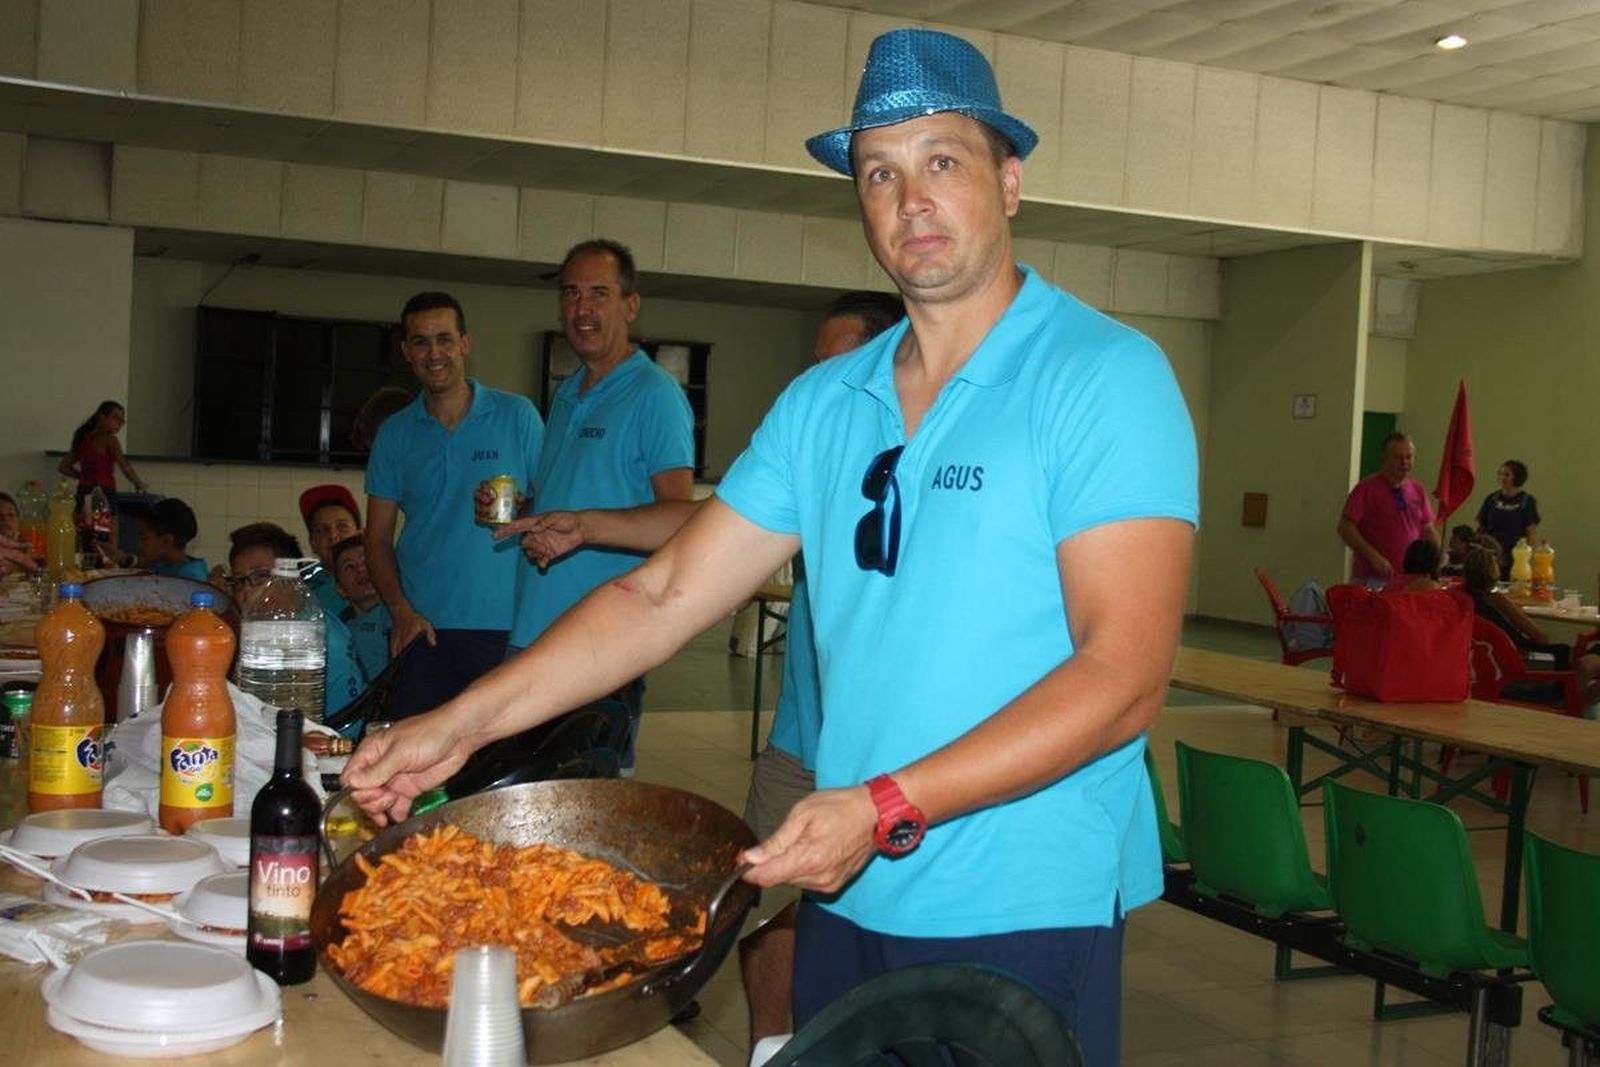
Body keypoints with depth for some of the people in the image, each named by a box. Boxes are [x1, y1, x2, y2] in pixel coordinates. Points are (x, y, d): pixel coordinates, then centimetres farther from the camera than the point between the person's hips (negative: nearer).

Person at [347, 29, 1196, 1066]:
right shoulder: (823, 404, 7)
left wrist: (888, 807, -24)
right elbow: (663, 596, 6)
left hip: (1027, 915, -5)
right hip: (847, 901, 5)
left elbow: (1125, 676, -18)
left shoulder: (1105, 376, -11)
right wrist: (461, 724, -2)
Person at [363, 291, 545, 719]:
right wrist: (401, 610, -4)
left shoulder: (516, 415, 4)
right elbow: (377, 540, 10)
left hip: (505, 627, -2)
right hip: (422, 627, 2)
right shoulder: (395, 434, 11)